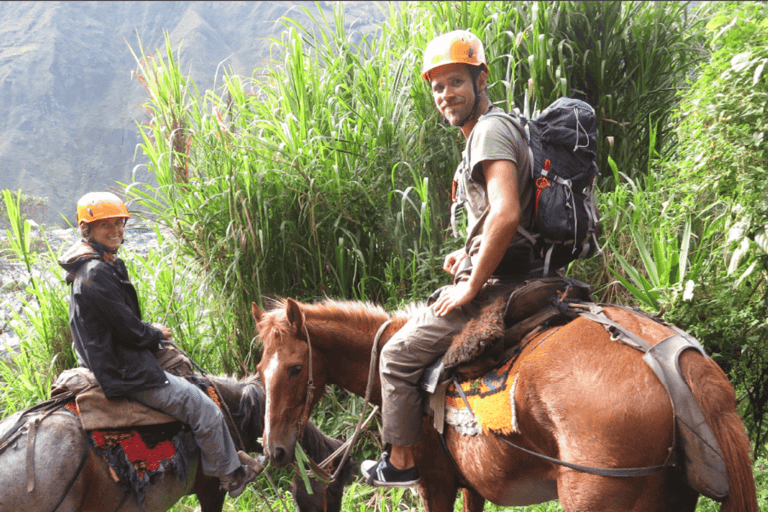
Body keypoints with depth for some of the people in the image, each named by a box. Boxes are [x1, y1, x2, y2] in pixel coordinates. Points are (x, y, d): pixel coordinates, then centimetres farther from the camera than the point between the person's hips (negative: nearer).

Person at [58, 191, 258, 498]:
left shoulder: (89, 268, 10)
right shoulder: (97, 273, -24)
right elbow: (128, 329, -22)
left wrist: (151, 334, 9)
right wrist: (157, 335, -4)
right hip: (126, 373, -12)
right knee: (206, 411, -5)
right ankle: (232, 475, 14)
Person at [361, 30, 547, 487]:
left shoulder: (489, 130, -16)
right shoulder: (492, 128, 17)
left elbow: (506, 214, -30)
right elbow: (514, 218, 26)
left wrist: (471, 286, -22)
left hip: (494, 287, -11)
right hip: (515, 281, 11)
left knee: (399, 354, 1)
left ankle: (401, 462, 12)